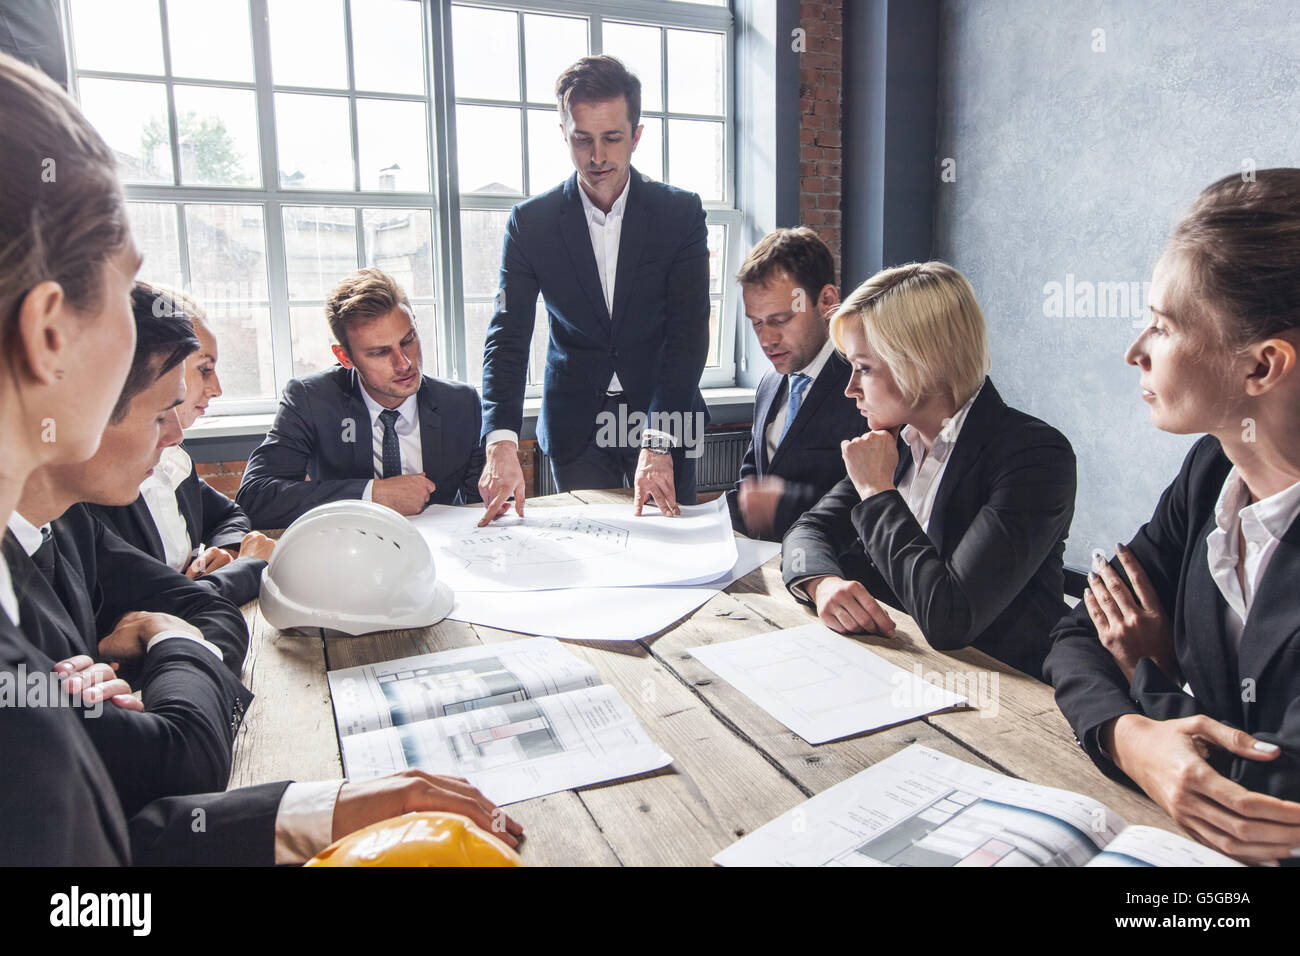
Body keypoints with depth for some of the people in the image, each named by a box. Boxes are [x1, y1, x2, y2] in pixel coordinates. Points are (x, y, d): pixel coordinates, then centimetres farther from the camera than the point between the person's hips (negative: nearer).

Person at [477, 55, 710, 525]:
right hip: (575, 426, 1)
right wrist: (502, 442, -26)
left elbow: (689, 333, -13)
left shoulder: (680, 213, -6)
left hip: (664, 416, 0)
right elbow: (508, 336, -10)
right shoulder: (530, 221, -4)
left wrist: (657, 441, -26)